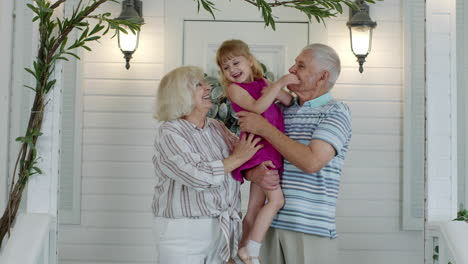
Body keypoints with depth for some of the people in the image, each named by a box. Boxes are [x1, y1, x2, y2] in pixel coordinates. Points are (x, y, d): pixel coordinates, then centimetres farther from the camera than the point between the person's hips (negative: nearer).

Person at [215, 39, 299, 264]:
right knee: (276, 199, -15)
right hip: (256, 145, -7)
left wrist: (279, 91, -8)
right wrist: (279, 83, -22)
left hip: (271, 148, 7)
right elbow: (256, 107, -20)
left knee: (255, 208, 11)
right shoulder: (234, 88, -3)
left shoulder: (262, 84, 15)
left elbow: (290, 102, 12)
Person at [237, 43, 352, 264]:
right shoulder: (281, 112, 11)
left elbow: (312, 162, -18)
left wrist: (265, 128, -12)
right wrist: (253, 173, -10)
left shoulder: (336, 112, -4)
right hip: (272, 223, 5)